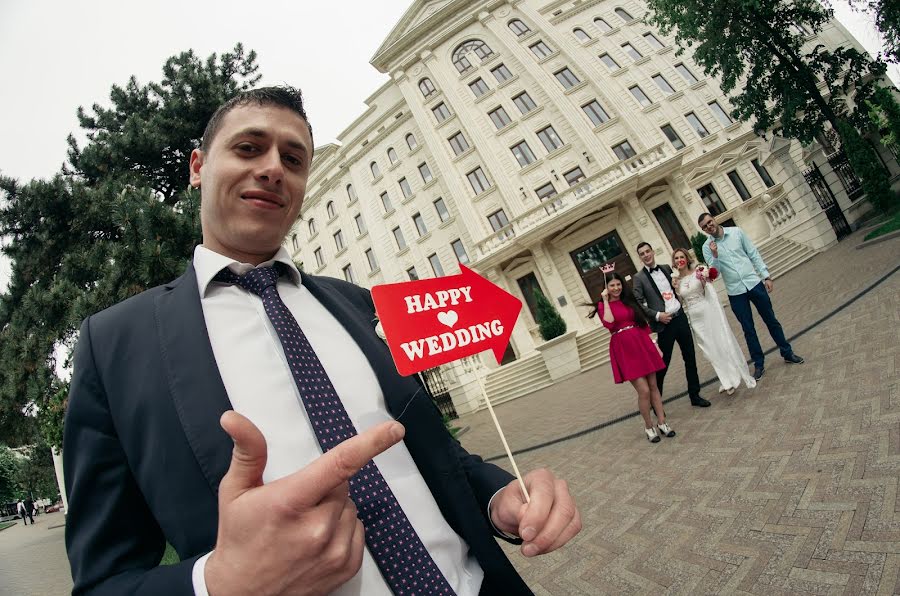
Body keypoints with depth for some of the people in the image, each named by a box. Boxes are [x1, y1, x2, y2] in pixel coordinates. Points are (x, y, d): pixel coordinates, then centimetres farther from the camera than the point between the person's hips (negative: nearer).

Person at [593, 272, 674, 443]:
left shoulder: (629, 299, 12)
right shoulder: (603, 306, 0)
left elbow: (643, 322, 13)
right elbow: (609, 323, -20)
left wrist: (654, 344, 9)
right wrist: (606, 301, -13)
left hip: (642, 344, 4)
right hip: (624, 350, -4)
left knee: (653, 386, 8)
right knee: (644, 391, -6)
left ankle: (662, 422, 20)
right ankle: (649, 427, 13)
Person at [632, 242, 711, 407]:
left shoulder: (666, 268, 9)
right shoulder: (639, 278, -6)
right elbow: (638, 304, -9)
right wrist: (657, 315, -16)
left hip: (680, 317, 5)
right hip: (664, 324, -5)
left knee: (690, 357, 11)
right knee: (663, 363, 0)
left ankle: (695, 395, 25)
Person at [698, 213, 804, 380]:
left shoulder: (736, 232, -1)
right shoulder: (707, 247, -4)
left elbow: (754, 254, 3)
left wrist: (766, 276, 0)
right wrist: (715, 255, -25)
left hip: (754, 283, 1)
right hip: (735, 292, -1)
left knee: (771, 320, 11)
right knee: (748, 329, 7)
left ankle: (787, 353, 29)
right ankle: (758, 364, 20)